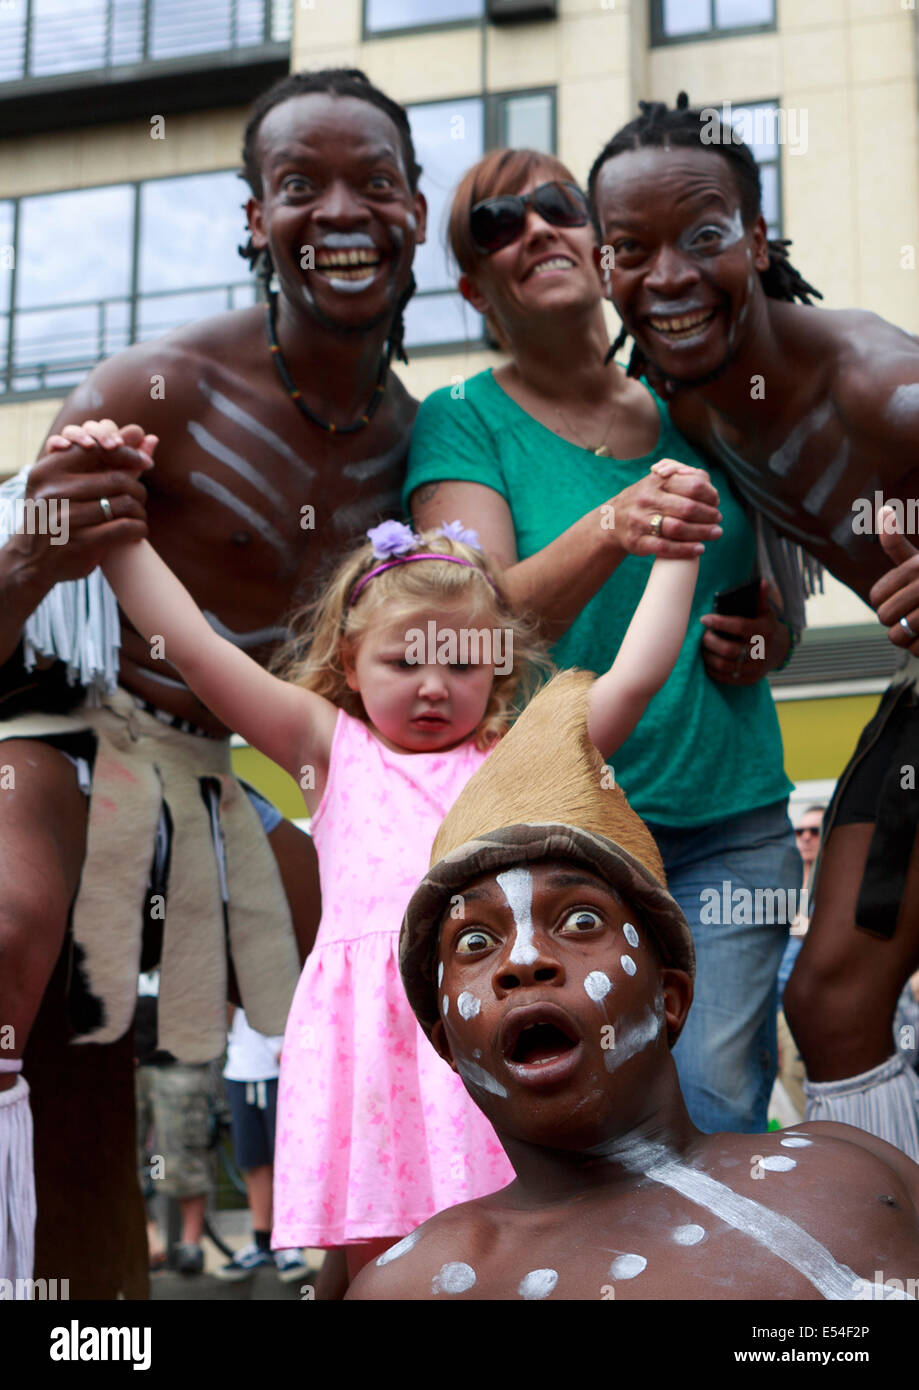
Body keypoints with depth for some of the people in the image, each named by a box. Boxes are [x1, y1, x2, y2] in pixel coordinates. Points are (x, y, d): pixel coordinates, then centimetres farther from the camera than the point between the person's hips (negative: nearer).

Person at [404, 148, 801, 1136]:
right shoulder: (464, 421, 0)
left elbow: (775, 598, 25)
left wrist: (768, 638, 2)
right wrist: (611, 529, -33)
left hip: (733, 818, 3)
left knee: (717, 1108, -6)